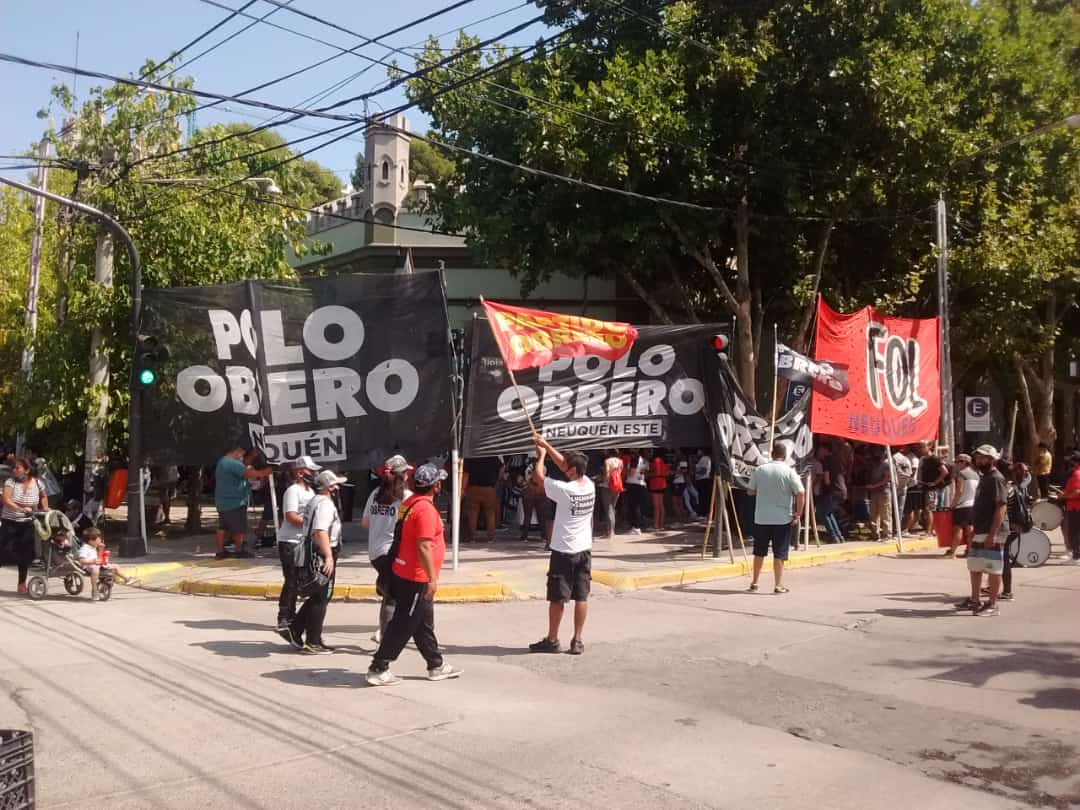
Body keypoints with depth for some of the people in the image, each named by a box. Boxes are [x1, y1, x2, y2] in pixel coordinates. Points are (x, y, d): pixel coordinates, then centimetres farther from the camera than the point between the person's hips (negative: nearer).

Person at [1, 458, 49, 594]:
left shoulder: (37, 483, 0)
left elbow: (43, 496, 22)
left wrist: (45, 508, 8)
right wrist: (21, 509, -36)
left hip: (27, 524, 2)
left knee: (25, 554, 5)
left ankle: (22, 584, 18)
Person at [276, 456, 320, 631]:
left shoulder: (310, 491, 16)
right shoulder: (293, 490, -13)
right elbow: (291, 516, -22)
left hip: (303, 542, 9)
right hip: (290, 543, -9)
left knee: (297, 581, 13)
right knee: (291, 581, -7)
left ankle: (291, 616, 22)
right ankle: (284, 618, -1)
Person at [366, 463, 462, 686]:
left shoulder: (410, 503, 9)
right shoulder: (425, 509, -21)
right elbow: (424, 547, -25)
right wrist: (432, 578, -20)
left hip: (404, 573, 10)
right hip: (416, 578, -10)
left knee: (424, 623, 17)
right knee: (403, 625, -3)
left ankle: (436, 666, 27)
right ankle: (378, 669, 3)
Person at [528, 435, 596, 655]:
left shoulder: (564, 489, -18)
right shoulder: (590, 485, 0)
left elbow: (539, 475, -4)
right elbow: (564, 464, 13)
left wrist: (541, 455, 13)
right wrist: (546, 444, 17)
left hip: (563, 551, -5)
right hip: (584, 549, 5)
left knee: (557, 598, 5)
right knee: (581, 597, 8)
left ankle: (552, 640, 14)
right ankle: (577, 641, 11)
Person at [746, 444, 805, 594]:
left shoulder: (759, 470, -1)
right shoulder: (789, 471, -8)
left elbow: (750, 491, 9)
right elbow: (801, 493, -13)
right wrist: (797, 514, -6)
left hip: (761, 518, 2)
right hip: (783, 519, -2)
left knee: (759, 552, 14)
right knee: (779, 553, 4)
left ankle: (754, 583, 21)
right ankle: (778, 585, 6)